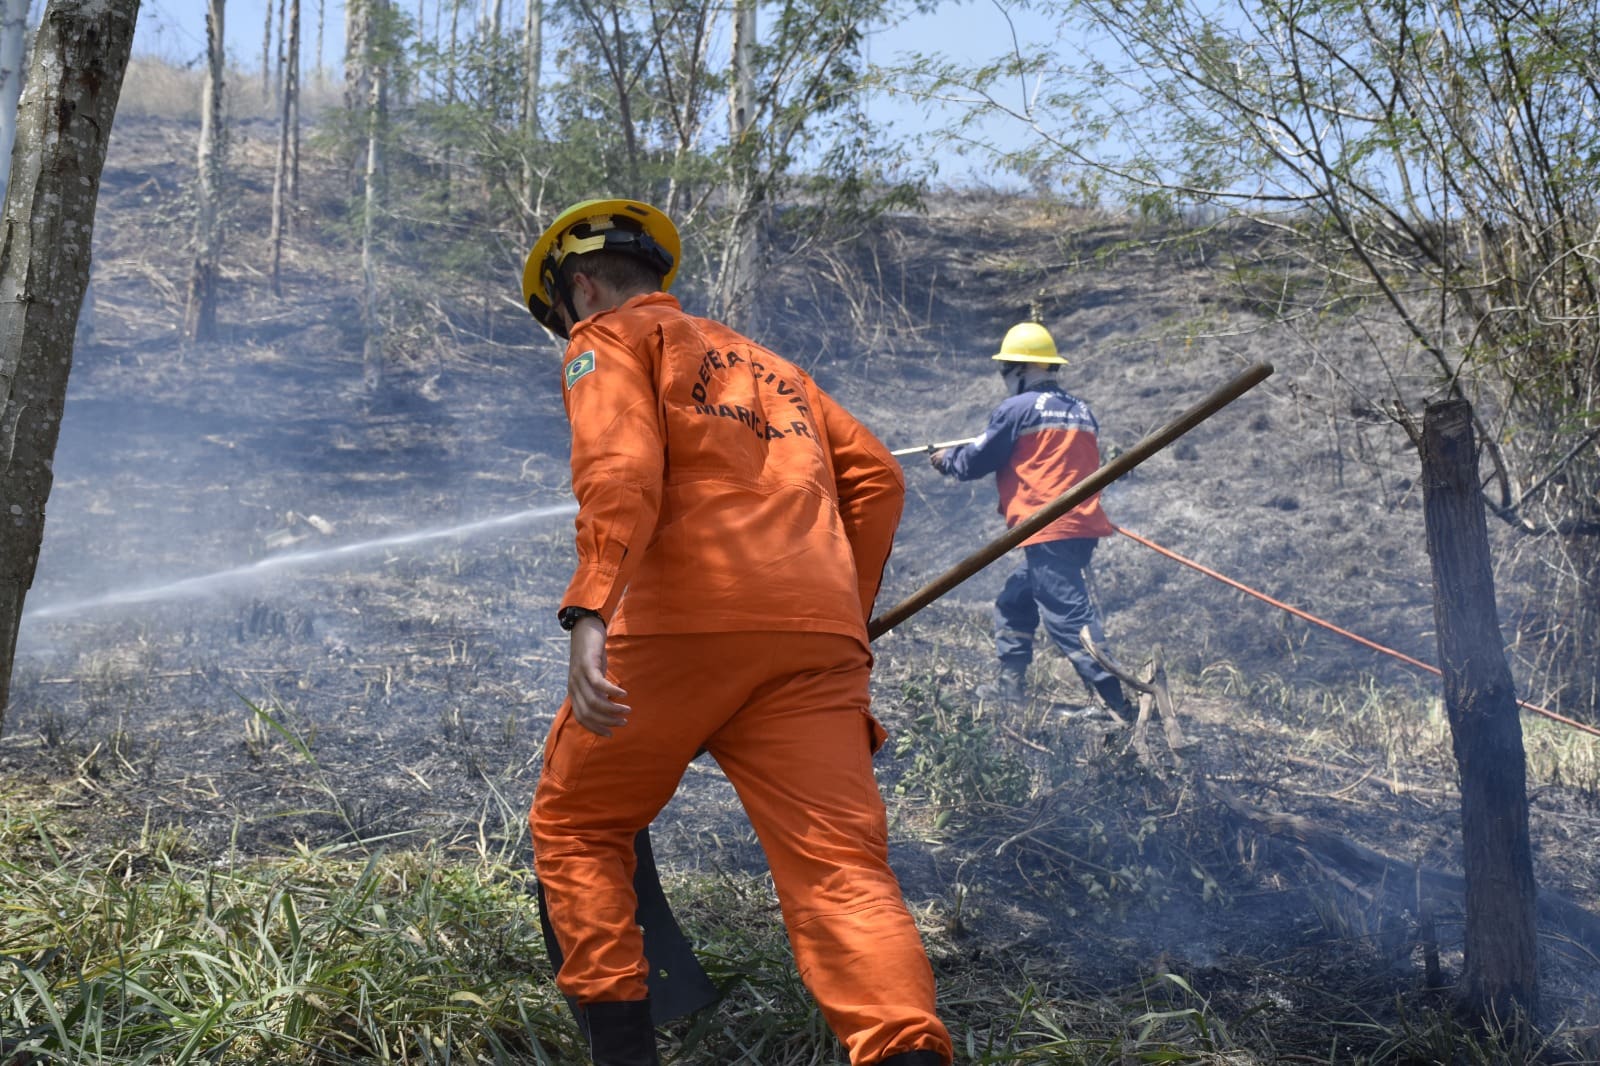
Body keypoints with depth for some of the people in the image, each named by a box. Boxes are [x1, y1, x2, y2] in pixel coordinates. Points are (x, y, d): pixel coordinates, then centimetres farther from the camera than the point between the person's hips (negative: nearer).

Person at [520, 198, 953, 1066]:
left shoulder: (611, 337, 13)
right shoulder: (768, 364, 33)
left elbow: (620, 472, -9)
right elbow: (875, 477, 23)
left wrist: (588, 613, -21)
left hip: (682, 630, -5)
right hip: (818, 645, 5)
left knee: (574, 827, 16)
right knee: (842, 865, -5)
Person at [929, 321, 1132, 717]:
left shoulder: (1018, 409, -5)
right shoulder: (1081, 411, 17)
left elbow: (976, 461, 1)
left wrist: (946, 459, 22)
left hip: (1050, 531, -9)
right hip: (1084, 526, 9)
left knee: (1068, 615, -12)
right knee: (1014, 601, 22)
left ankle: (1120, 701, -19)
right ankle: (1010, 682, 25)